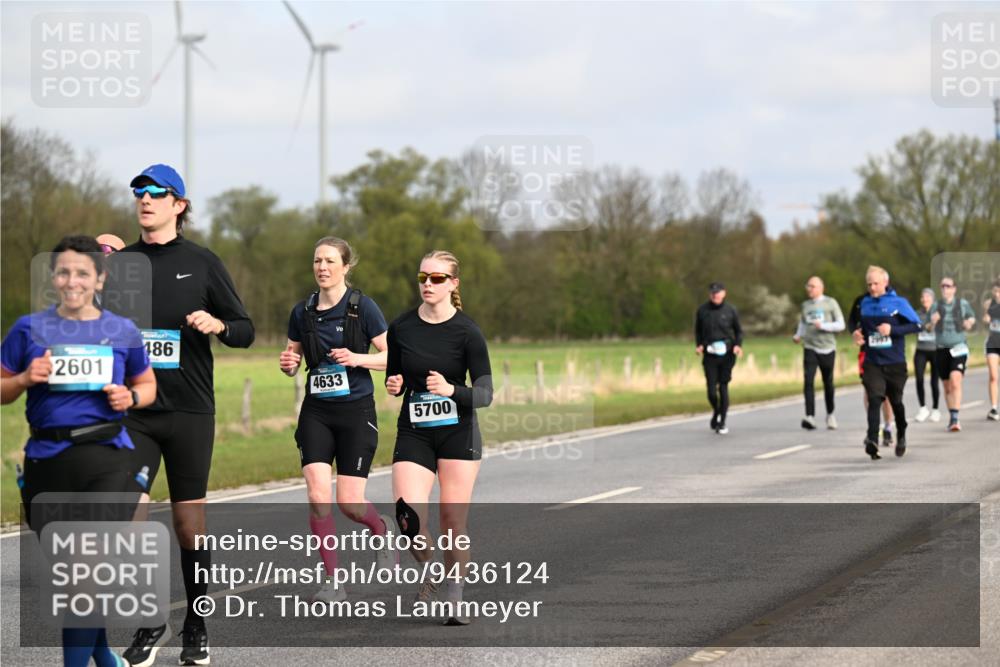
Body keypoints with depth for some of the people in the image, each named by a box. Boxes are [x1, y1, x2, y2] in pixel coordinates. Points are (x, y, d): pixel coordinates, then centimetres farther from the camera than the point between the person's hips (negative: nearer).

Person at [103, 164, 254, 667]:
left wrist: (218, 325, -17)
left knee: (189, 522, 3)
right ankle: (150, 625, 6)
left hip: (190, 412, -2)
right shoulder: (119, 262, 8)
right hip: (134, 412, 2)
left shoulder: (201, 262, 3)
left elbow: (245, 330, 5)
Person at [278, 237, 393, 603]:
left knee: (349, 503, -5)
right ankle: (334, 580, -3)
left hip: (356, 411, -3)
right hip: (316, 412, 3)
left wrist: (357, 358, -21)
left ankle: (381, 528, 32)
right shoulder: (302, 312, 5)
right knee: (317, 496, -12)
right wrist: (288, 363, -7)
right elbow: (293, 360, 16)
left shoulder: (362, 307, -6)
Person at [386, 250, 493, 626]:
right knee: (409, 517, -14)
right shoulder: (401, 328, 3)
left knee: (453, 520, -3)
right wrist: (394, 386, -6)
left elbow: (485, 394, -8)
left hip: (458, 433, -2)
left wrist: (451, 390, -25)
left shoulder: (466, 331, -7)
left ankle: (455, 599, 12)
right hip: (413, 433, 2)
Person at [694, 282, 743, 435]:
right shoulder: (702, 310, 2)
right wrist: (698, 345, -2)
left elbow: (738, 330, 10)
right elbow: (698, 330, 14)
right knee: (712, 390, -4)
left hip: (726, 354, -1)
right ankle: (716, 412, 27)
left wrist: (738, 345, -7)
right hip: (709, 354, 1)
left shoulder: (730, 311, 0)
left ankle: (722, 422, 11)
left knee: (723, 388, 1)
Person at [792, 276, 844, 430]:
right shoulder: (805, 305, 11)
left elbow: (840, 325, -1)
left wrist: (823, 326, -15)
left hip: (827, 348, -2)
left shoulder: (830, 303, 1)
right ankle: (810, 417, -21)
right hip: (810, 348, 2)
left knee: (828, 383, 9)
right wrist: (798, 335, 3)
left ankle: (830, 415, 29)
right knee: (808, 381, -15)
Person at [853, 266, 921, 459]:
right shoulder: (865, 303, 7)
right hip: (872, 362, 2)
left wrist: (893, 330, -19)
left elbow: (916, 325, -7)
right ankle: (872, 441, -27)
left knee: (895, 401, 14)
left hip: (895, 363, -2)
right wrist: (859, 334, 1)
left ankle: (901, 436, 38)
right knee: (874, 400, -16)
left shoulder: (898, 303, -6)